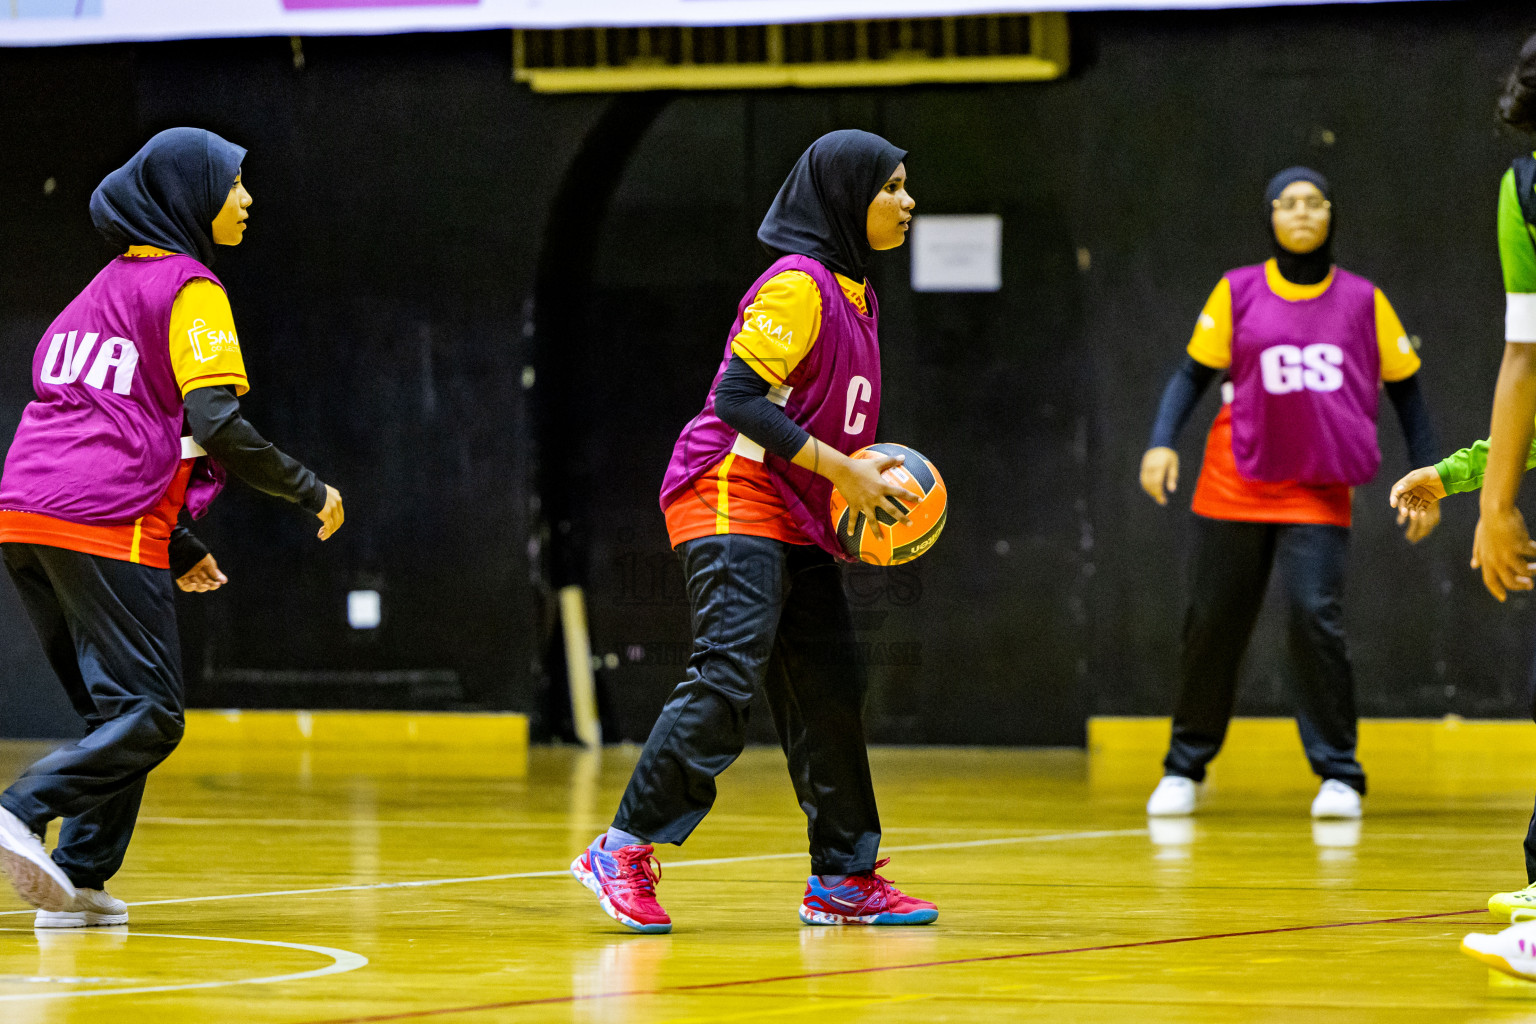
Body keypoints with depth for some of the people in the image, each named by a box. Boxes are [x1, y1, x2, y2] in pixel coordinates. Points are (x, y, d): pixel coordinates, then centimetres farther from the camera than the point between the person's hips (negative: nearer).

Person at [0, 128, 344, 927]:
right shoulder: (188, 289, -1)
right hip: (102, 529, -8)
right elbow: (216, 424, -13)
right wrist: (311, 492, -1)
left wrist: (175, 546, 29)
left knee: (114, 709, 14)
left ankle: (76, 881, 4)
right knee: (147, 717, -8)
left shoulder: (106, 287, 26)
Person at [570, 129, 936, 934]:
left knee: (831, 690, 8)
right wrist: (840, 469, -20)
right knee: (729, 676, -20)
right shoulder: (798, 285, -14)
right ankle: (624, 852, -15)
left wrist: (869, 476, 8)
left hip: (795, 521, 10)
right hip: (732, 500, -10)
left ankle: (844, 880, 14)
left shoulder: (855, 296, 16)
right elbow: (738, 397, -21)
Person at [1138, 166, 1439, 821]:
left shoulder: (1363, 301, 3)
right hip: (1235, 489, 1)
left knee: (1315, 617, -15)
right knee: (1212, 623, 3)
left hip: (1317, 495, -1)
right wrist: (1162, 442, -10)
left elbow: (1405, 392, 8)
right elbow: (1194, 373, 5)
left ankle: (1339, 775, -5)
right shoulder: (1238, 293, 2)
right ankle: (1184, 770, 19)